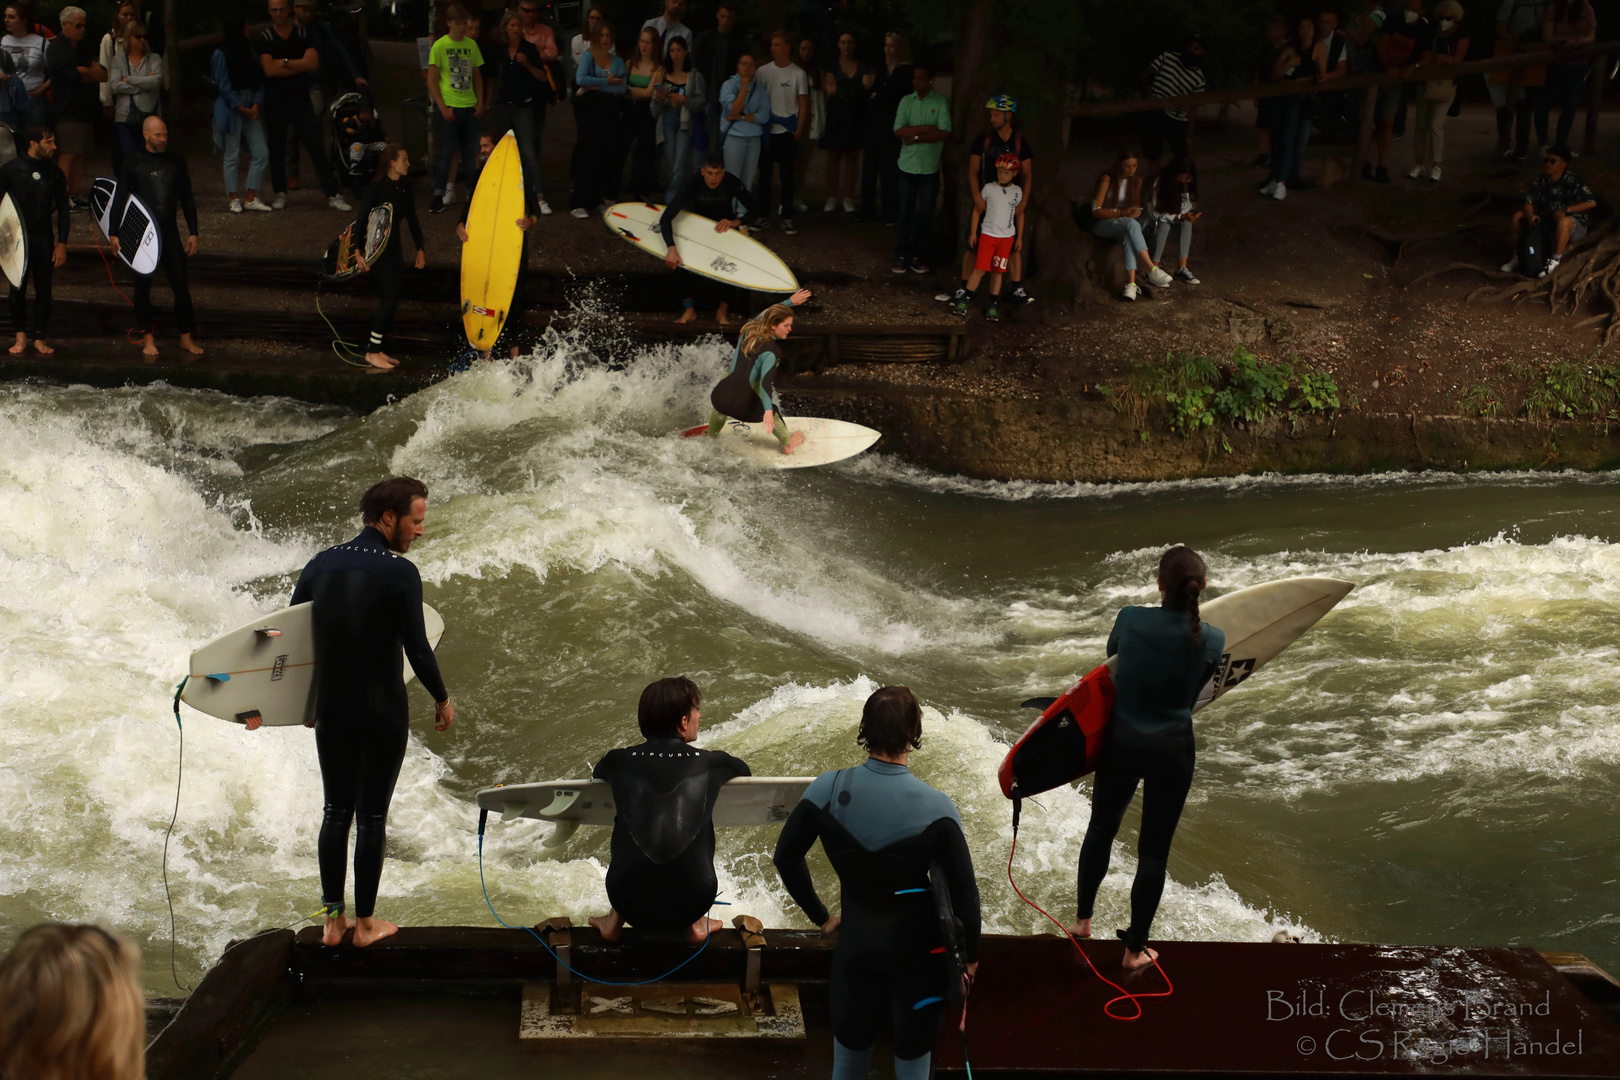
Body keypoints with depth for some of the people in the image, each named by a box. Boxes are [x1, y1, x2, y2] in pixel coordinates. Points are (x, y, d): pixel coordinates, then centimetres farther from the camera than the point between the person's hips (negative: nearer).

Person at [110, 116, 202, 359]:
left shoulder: (175, 160, 6)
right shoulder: (133, 161, -1)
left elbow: (186, 198, 12)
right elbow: (120, 197, 1)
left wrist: (193, 233, 8)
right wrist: (114, 232, -4)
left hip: (169, 231, 2)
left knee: (180, 282, -3)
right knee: (143, 285, 5)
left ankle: (185, 337, 8)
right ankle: (147, 338, 16)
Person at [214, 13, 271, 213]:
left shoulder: (249, 51, 12)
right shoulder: (221, 54, -6)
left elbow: (259, 80, 8)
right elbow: (224, 86, -8)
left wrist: (256, 105, -6)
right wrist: (242, 109, -10)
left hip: (251, 108, 6)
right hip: (231, 109, -6)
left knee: (261, 153, -1)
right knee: (232, 156, -1)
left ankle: (251, 198, 6)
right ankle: (234, 199, 9)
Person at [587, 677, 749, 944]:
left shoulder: (617, 762, 2)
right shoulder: (712, 764, 0)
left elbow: (596, 775, 28)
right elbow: (744, 771, 25)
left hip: (632, 908, 1)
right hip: (690, 906, -1)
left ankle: (614, 921, 30)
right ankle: (696, 924, 23)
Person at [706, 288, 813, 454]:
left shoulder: (750, 328, 3)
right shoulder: (770, 351, -16)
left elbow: (766, 312, 25)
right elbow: (766, 383, -28)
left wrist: (790, 301, 32)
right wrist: (768, 411, -37)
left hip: (719, 397, 6)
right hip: (741, 406, -6)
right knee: (773, 413, 25)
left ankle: (712, 438, 63)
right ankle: (788, 445, 43)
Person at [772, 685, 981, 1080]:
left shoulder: (828, 789, -14)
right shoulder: (936, 808, -22)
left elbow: (786, 857, -3)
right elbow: (964, 889, -18)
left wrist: (820, 916, 10)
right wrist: (969, 955, -2)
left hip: (856, 940, 3)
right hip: (916, 945, -2)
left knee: (849, 1047, 20)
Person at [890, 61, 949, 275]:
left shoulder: (941, 102, -3)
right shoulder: (906, 101, 3)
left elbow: (945, 133, -13)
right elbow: (898, 131, -8)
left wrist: (916, 137, -14)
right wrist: (926, 128, -15)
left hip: (930, 168, -1)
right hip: (908, 166, 1)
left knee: (925, 214, 3)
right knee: (905, 213, 2)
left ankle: (915, 256, 14)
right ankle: (901, 256, 9)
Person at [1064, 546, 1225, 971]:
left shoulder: (1131, 620, -15)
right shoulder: (1212, 640, -15)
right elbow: (1196, 694, 1)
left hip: (1121, 742, 1)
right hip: (1172, 749, -1)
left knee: (1101, 828, 23)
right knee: (1154, 851, 9)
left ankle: (1082, 920, 34)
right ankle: (1135, 949, 17)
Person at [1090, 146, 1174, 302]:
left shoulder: (1137, 181, 6)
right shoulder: (1107, 179, -12)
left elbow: (1137, 206, 16)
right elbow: (1096, 211, -16)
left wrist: (1136, 212, -9)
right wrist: (1122, 213, -26)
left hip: (1122, 227, 5)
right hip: (1101, 225, -4)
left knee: (1130, 237, -35)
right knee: (1131, 224, -37)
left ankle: (1131, 283, -50)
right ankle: (1152, 270, -45)